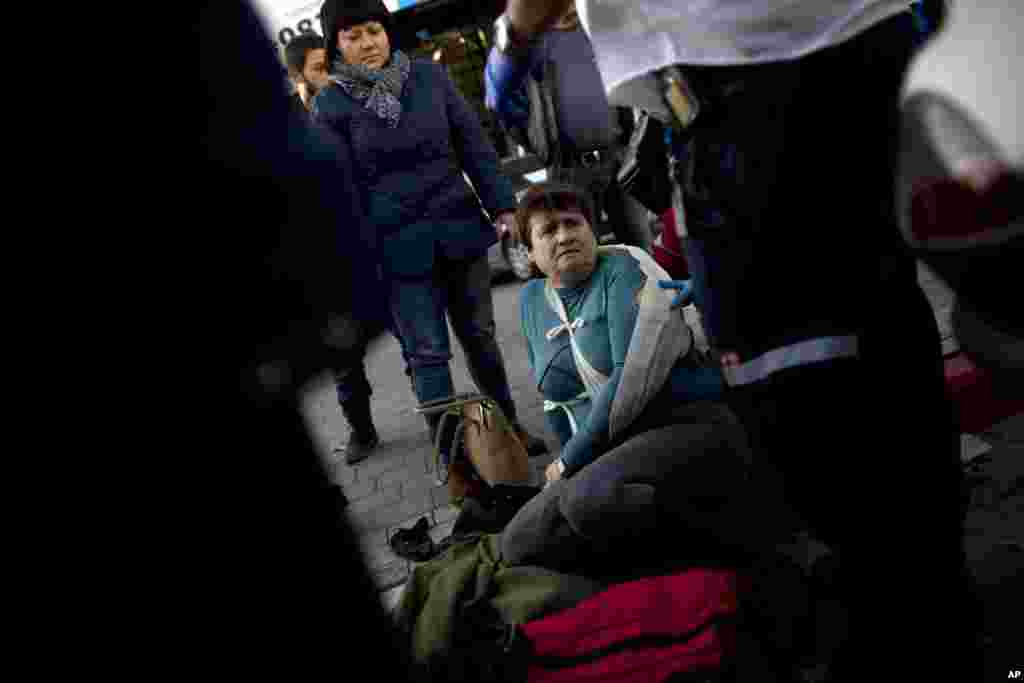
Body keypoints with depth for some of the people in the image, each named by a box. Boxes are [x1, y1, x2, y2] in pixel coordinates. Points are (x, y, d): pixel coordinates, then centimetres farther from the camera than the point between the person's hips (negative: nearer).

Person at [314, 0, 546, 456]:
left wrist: (502, 206, 1)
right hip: (399, 246, -3)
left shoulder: (429, 76, 4)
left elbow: (473, 145, 6)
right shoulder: (329, 105, -3)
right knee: (428, 352, 0)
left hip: (459, 228, 3)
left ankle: (509, 427, 31)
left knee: (479, 335, 14)